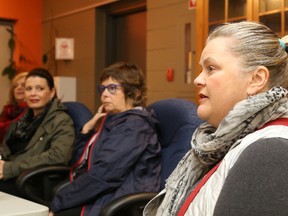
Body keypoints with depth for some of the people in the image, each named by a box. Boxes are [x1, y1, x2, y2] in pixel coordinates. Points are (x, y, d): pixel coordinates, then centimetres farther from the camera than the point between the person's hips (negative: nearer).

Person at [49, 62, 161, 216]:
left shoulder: (133, 125, -12)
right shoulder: (113, 120, 17)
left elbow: (102, 175, -22)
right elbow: (81, 162, 18)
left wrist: (57, 203, -17)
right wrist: (88, 128, 5)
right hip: (98, 197, 9)